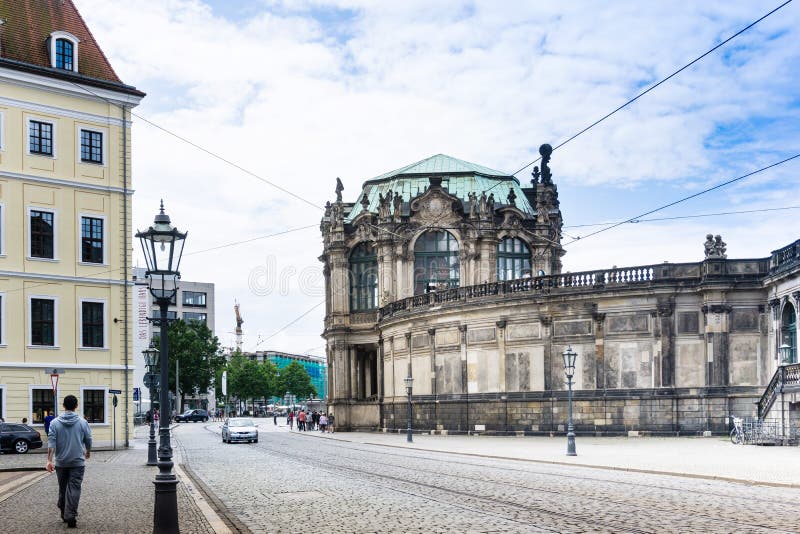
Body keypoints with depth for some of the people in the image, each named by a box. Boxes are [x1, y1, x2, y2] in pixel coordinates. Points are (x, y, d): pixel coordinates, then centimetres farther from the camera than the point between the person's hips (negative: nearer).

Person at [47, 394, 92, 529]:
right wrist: (88, 452, 24)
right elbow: (88, 440, 5)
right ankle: (71, 517, -12)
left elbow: (51, 442, -10)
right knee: (74, 489, -4)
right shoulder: (82, 422, -3)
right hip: (78, 462, -2)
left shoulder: (55, 423, -3)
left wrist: (49, 460, -14)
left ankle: (64, 513, 27)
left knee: (62, 488, 16)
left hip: (61, 462, 2)